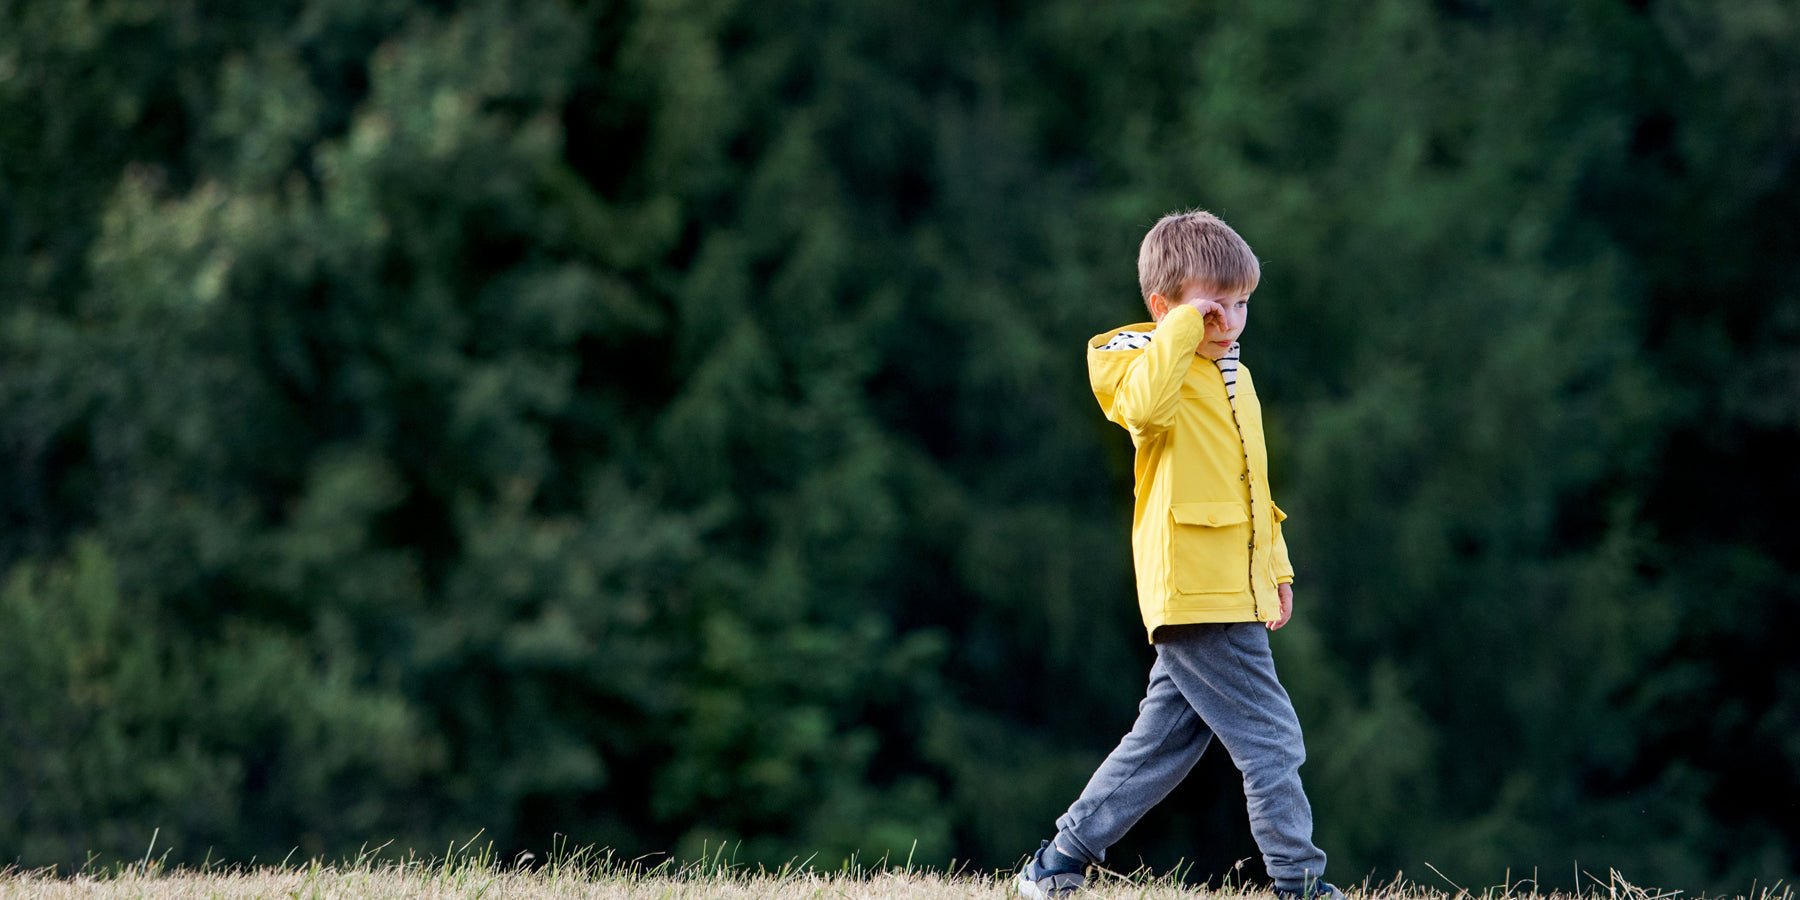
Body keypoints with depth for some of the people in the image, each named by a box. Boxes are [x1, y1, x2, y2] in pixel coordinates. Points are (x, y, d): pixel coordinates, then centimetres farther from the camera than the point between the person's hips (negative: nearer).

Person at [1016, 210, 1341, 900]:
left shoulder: (1232, 377, 19)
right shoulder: (1148, 363, -8)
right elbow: (1145, 406, -35)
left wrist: (1276, 567, 24)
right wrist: (1182, 328, -27)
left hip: (1232, 593, 9)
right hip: (1195, 592, -9)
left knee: (1163, 741, 13)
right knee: (1271, 740, -9)